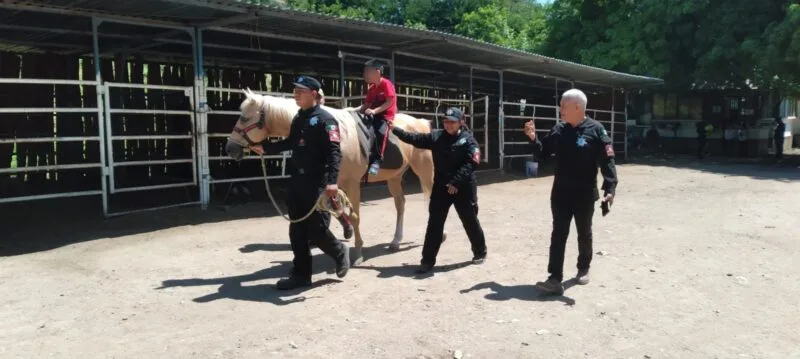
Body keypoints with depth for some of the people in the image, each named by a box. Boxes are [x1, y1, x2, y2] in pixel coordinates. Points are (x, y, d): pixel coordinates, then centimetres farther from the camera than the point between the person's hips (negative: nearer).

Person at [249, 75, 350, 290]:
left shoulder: (325, 119, -12)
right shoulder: (298, 118, 12)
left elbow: (334, 152, -21)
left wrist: (332, 181, -33)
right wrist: (265, 147, 25)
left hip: (318, 183, -8)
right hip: (297, 181, 8)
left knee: (316, 230, -3)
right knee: (297, 231, 9)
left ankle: (340, 252, 26)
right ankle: (301, 274, 19)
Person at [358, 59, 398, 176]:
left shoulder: (386, 84, -9)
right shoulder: (371, 88, 15)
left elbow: (389, 102, -19)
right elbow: (367, 104, 15)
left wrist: (374, 111, -27)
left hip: (386, 115, -9)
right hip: (374, 115, 9)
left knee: (380, 131, -34)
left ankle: (376, 160, -33)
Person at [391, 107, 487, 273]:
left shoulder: (468, 140, -9)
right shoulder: (436, 136, 4)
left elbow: (471, 163, -18)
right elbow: (416, 139, 5)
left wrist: (456, 182, -26)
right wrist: (395, 130, -3)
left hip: (464, 188, -3)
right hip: (441, 187, 3)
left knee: (470, 221, 11)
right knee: (434, 223, 3)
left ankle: (480, 252, 33)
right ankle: (428, 260, 9)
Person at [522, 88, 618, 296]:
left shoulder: (595, 130, -11)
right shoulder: (559, 129, 3)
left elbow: (607, 161, -15)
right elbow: (542, 152, 11)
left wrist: (609, 188, -25)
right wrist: (533, 138, -7)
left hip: (585, 194, -3)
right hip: (560, 193, 3)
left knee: (584, 233, 14)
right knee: (558, 234, 0)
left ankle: (583, 269, 35)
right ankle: (555, 279, 0)